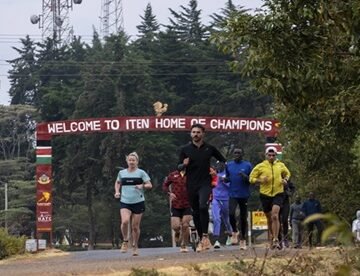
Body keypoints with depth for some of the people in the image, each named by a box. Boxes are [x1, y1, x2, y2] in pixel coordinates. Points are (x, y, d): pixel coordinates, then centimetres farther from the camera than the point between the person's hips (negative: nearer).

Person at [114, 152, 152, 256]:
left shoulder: (141, 173, 0)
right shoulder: (121, 173, 9)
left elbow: (150, 185, -1)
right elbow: (117, 183, 27)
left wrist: (142, 186, -20)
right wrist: (117, 191, 10)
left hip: (138, 202, -1)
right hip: (125, 202, 1)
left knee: (135, 226, 3)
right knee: (125, 221, -23)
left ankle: (135, 247, 21)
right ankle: (125, 241, -2)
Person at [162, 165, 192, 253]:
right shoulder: (173, 175, 2)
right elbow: (165, 185, 14)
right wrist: (169, 193, -3)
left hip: (187, 205, -1)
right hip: (175, 205, 1)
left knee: (185, 226, -8)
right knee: (175, 226, -9)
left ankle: (184, 246, 10)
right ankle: (177, 232, 29)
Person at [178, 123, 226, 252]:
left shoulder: (210, 148, 4)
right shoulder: (185, 149, 4)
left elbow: (223, 160, 18)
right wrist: (184, 164, -16)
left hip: (205, 183, -2)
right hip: (191, 185, 2)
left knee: (203, 207, -25)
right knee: (196, 213, 6)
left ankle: (205, 236, -19)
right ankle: (201, 240, 16)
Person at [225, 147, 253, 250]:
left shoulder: (247, 165, 0)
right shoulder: (229, 165, 8)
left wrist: (245, 177, -18)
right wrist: (225, 179, -4)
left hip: (244, 195, -1)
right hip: (233, 194, 1)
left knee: (243, 217, 5)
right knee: (231, 213, -20)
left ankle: (243, 239, 16)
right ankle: (235, 232, 4)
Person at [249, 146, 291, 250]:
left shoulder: (281, 165, 5)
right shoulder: (260, 166, 0)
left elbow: (287, 173, 24)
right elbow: (251, 178, 3)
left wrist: (285, 180, 3)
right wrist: (260, 180, -16)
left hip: (278, 194, -1)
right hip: (265, 194, 1)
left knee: (275, 216, -19)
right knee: (269, 218, 12)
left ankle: (275, 240, -20)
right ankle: (272, 237, 32)